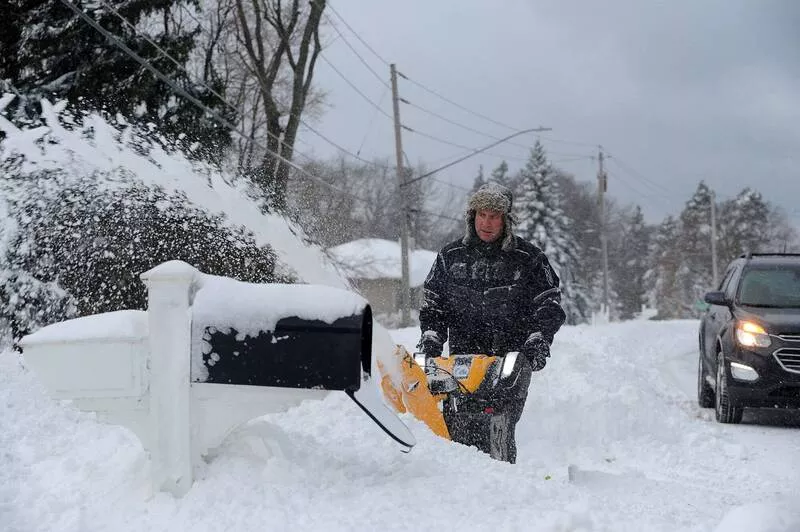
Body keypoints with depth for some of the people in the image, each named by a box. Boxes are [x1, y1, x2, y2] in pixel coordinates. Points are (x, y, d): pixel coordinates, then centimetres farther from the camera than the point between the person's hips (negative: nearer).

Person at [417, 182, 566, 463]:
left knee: (500, 428, -17)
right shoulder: (451, 256, 14)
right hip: (462, 354, 3)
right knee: (455, 427, -13)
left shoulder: (528, 258, 7)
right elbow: (432, 303, 21)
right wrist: (431, 337, 5)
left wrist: (538, 339, -8)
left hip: (511, 356, -2)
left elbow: (549, 306, 8)